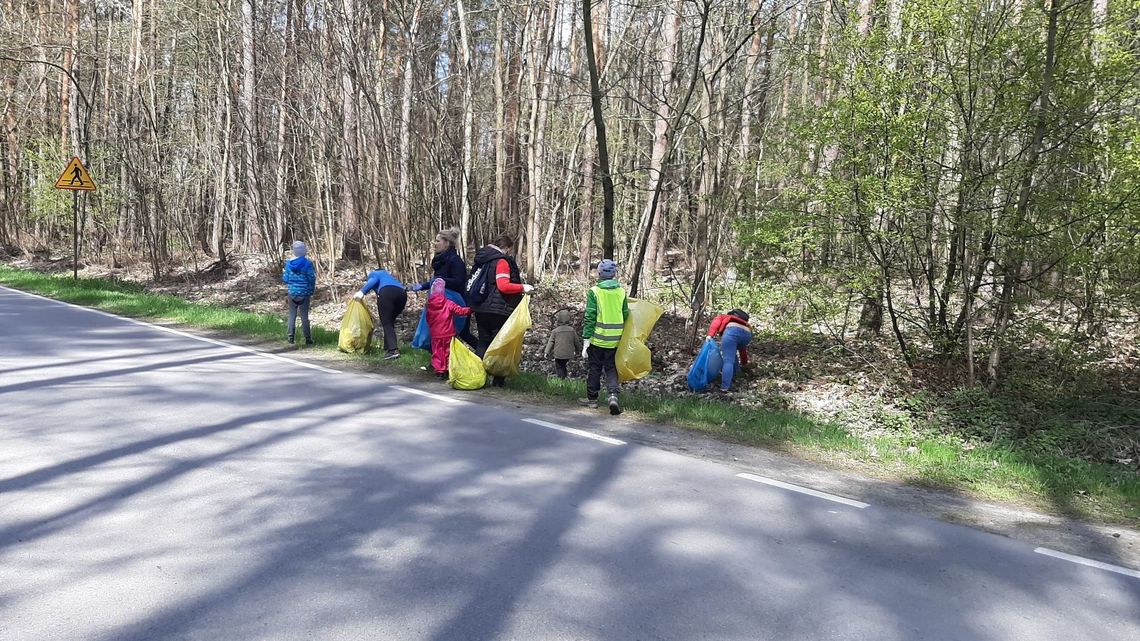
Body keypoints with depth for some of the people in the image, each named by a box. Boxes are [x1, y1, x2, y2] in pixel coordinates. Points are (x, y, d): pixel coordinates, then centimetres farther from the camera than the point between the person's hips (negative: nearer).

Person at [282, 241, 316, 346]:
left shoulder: (288, 263, -3)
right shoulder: (307, 263, -12)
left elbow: (285, 279, 1)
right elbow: (311, 279, -8)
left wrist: (283, 275, 24)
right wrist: (312, 292, 7)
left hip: (292, 293, 2)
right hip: (304, 293, -2)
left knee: (292, 315, 10)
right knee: (304, 316, 4)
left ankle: (291, 337, 10)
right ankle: (307, 339, 7)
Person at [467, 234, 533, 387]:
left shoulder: (482, 258, 13)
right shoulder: (502, 261, -12)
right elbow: (503, 286, -21)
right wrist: (523, 287, -11)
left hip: (480, 309, 7)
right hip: (498, 310, -7)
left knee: (483, 342, 15)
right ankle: (498, 380, 6)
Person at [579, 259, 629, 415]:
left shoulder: (594, 292, -10)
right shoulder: (621, 292, 1)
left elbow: (590, 318, -12)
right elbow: (626, 316, 6)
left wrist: (586, 340, -9)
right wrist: (624, 337, 17)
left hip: (597, 338, -3)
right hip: (615, 340, 3)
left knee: (594, 368, 12)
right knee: (611, 368, 12)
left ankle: (592, 398, 23)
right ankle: (613, 395, -8)